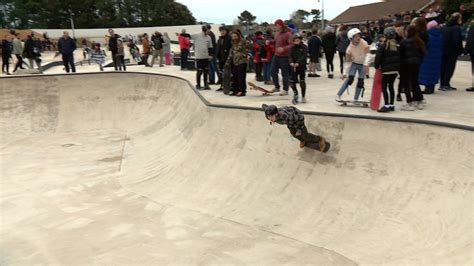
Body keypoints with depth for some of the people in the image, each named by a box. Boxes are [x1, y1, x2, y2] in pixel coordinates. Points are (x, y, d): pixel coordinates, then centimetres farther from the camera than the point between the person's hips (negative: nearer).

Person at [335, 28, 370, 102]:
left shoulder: (363, 43, -22)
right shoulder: (350, 48, -20)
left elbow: (367, 54, -28)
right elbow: (348, 62, -16)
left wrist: (366, 65, -41)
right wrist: (345, 73, -20)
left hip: (363, 65, 1)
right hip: (354, 64, -1)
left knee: (360, 81, -2)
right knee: (350, 79, -17)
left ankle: (355, 99, 12)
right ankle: (338, 95, -9)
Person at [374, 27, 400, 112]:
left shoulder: (382, 46, -11)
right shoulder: (397, 45, 4)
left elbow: (378, 57, -11)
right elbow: (400, 57, 8)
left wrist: (376, 66, 2)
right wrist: (398, 67, 16)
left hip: (386, 69, -6)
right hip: (395, 69, 6)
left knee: (384, 87, -2)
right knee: (391, 86, 14)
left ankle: (387, 105, -9)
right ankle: (391, 105, 18)